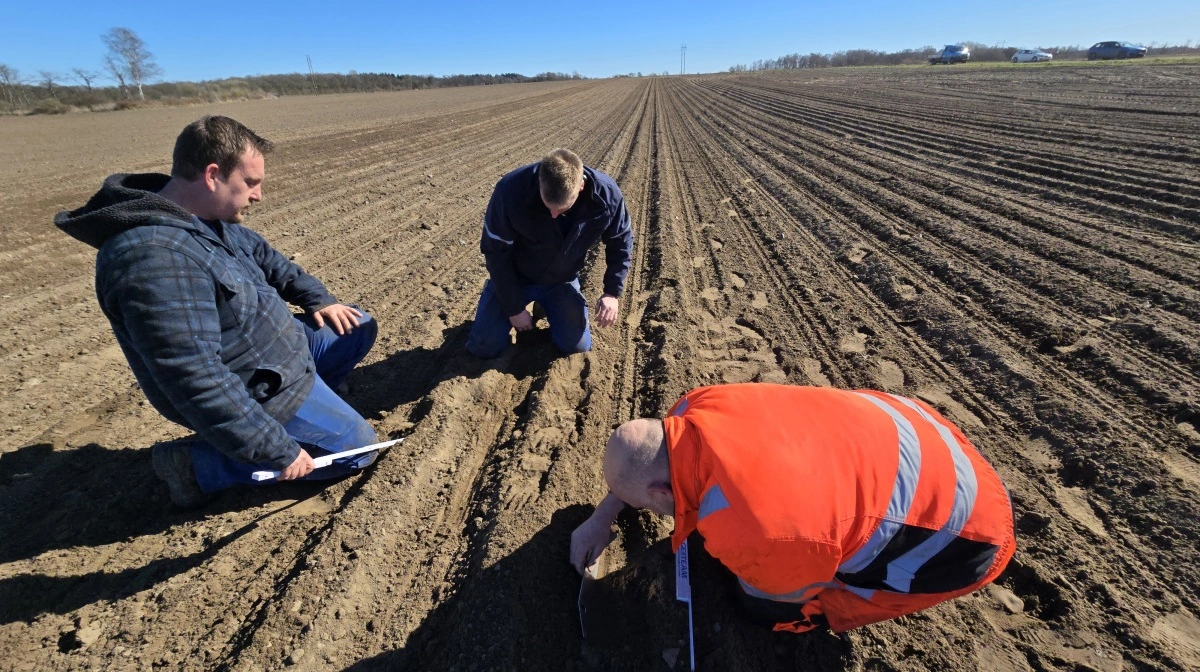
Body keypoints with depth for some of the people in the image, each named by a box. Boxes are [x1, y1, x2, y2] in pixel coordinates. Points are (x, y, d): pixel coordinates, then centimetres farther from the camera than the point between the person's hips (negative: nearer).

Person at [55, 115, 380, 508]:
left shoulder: (208, 216, -4)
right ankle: (198, 464, 2)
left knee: (360, 326, 18)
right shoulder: (157, 258, -33)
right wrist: (278, 450, -28)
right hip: (256, 387, -9)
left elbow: (260, 255, 17)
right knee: (357, 448, -1)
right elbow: (195, 383, -34)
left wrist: (318, 299, 5)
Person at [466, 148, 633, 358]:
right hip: (514, 277, -1)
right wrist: (514, 309, -15)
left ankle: (548, 308, 27)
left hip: (562, 282, 2)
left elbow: (620, 242, -6)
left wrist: (612, 292, -15)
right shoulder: (511, 190, -33)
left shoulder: (606, 194, -26)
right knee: (483, 347, -4)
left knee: (578, 346, -2)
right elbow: (496, 253, -20)